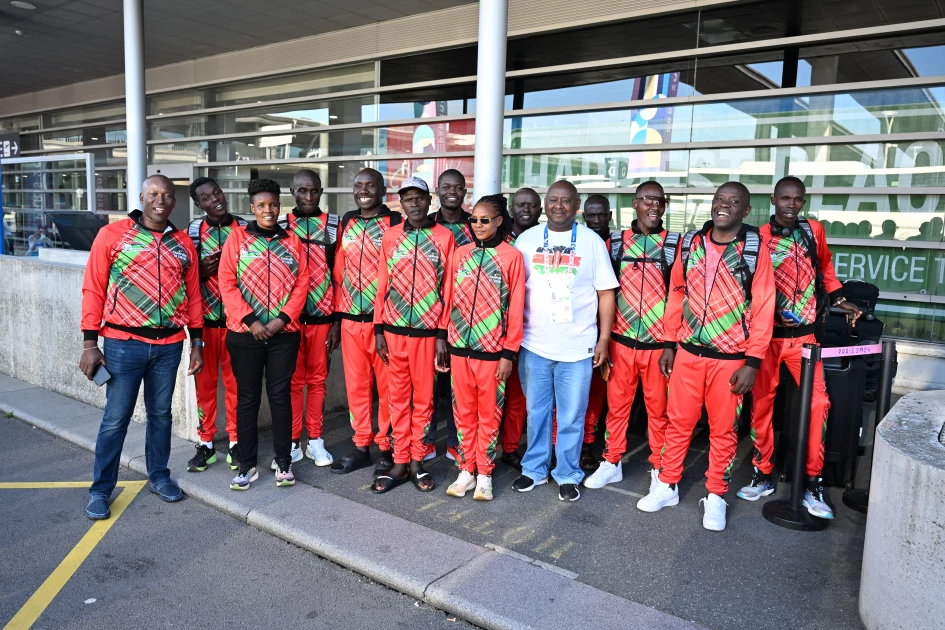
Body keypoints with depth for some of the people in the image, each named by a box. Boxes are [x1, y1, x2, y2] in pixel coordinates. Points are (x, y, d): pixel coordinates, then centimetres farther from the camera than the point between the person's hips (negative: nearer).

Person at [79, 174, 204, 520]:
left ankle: (159, 475, 30)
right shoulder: (112, 234, -2)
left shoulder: (183, 243, 7)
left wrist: (197, 342, 7)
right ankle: (101, 490, 18)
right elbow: (93, 289, -3)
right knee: (115, 419, 4)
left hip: (169, 345, 3)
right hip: (123, 343, -3)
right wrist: (90, 343, -7)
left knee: (161, 413, 14)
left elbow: (193, 295, 10)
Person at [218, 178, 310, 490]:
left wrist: (283, 318, -9)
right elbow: (227, 283, -4)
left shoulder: (292, 242, 8)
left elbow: (302, 283, 2)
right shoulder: (237, 237, 3)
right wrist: (249, 320, -12)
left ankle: (283, 462, 18)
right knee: (247, 397, 6)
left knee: (280, 395, 6)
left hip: (284, 333, 1)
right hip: (244, 333, -1)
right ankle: (247, 464, 17)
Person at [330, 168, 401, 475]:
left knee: (387, 386, 5)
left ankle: (387, 446, 19)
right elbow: (338, 272, 12)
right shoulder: (346, 223, 11)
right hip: (350, 319, 5)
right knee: (356, 384, 11)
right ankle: (361, 446, 24)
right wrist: (336, 316, 9)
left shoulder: (395, 224, -3)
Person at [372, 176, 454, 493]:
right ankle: (400, 461, 20)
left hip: (428, 330, -2)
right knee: (398, 396, 9)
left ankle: (417, 461, 21)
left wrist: (443, 335, -5)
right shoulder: (390, 236, 6)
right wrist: (379, 329, 2)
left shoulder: (444, 237, -1)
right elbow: (382, 285, 7)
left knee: (423, 397, 8)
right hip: (394, 330, 2)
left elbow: (448, 288, -2)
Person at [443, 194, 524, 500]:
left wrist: (508, 353, -7)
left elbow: (516, 307, -5)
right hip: (459, 348, 3)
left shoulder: (511, 256, -4)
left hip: (492, 350, -3)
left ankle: (484, 474, 21)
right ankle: (466, 470, 24)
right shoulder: (460, 254, 7)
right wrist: (442, 339, 7)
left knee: (489, 413, 7)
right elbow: (450, 299, 10)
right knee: (464, 411, 11)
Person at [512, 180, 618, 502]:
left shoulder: (592, 242, 0)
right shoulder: (527, 239, 4)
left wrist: (604, 339, -2)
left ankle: (568, 475, 24)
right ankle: (534, 469, 30)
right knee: (536, 412, 14)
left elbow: (606, 293, 2)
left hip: (577, 346, -1)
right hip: (533, 344, 2)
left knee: (572, 417, 7)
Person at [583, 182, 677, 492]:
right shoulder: (616, 243, 5)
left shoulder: (675, 244, 1)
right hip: (621, 340, 1)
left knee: (658, 407, 8)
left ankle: (659, 468, 23)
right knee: (617, 403, 10)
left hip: (659, 342, -1)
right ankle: (612, 463, 25)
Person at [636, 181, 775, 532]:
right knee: (678, 422, 12)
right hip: (687, 352, 3)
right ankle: (667, 486, 27)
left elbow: (763, 308, -8)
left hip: (730, 357, -3)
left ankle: (715, 496, 24)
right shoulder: (691, 243, 4)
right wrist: (669, 344, 8)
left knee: (724, 429, 9)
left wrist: (752, 362, -11)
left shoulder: (755, 248, -7)